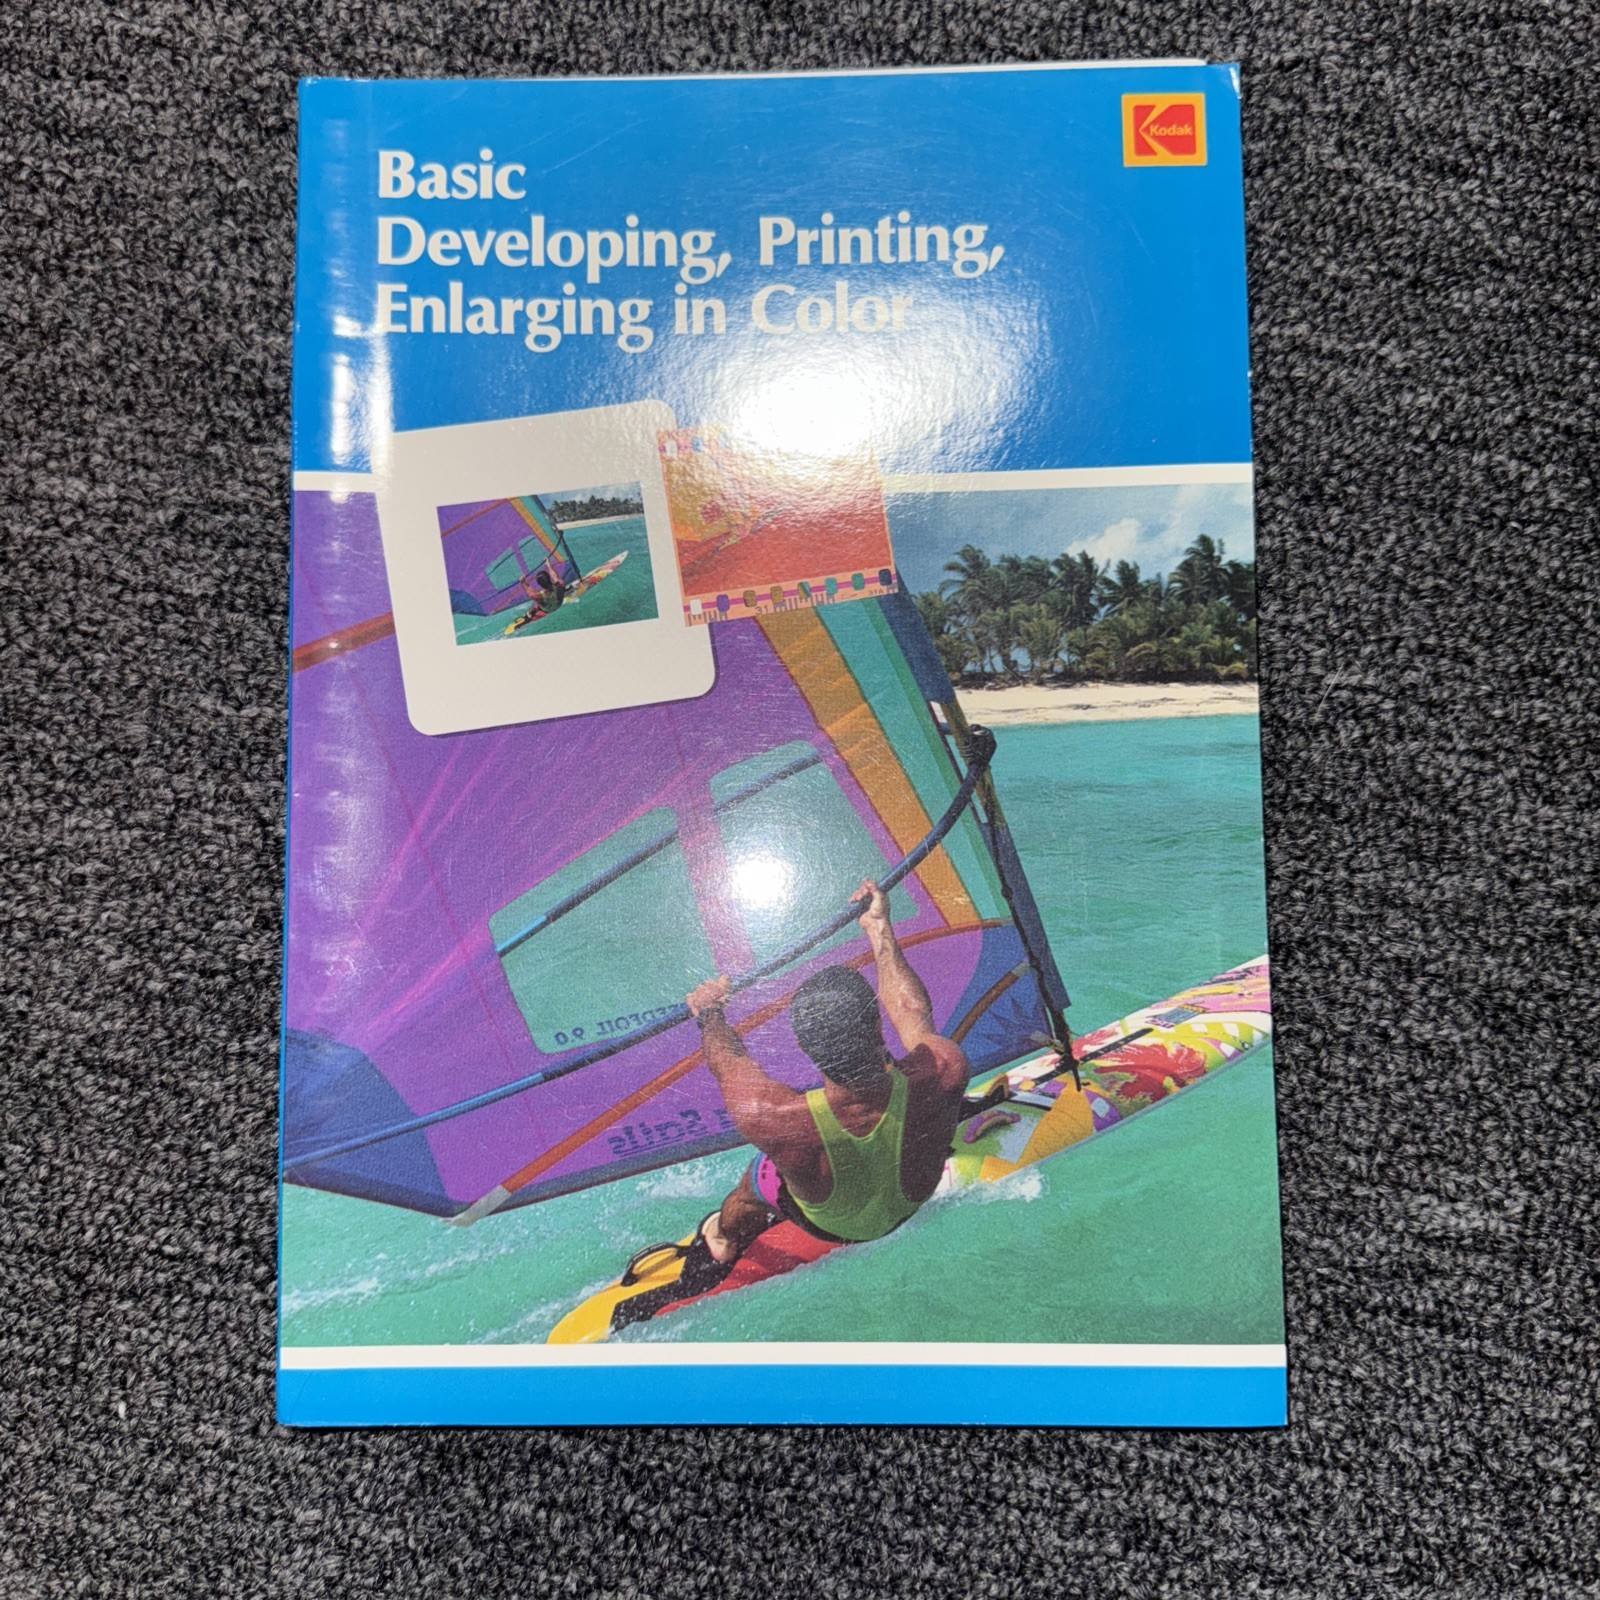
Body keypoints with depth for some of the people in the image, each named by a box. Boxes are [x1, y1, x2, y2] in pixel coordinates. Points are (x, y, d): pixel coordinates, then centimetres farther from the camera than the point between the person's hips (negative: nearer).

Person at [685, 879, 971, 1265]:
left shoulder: (768, 1117, -44)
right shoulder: (946, 1070, -41)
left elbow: (727, 1059, -20)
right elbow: (916, 1014, -16)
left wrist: (710, 1014, 1)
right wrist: (879, 928, -5)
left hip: (826, 1229, -2)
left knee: (760, 1173, 30)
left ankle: (725, 1240, 62)